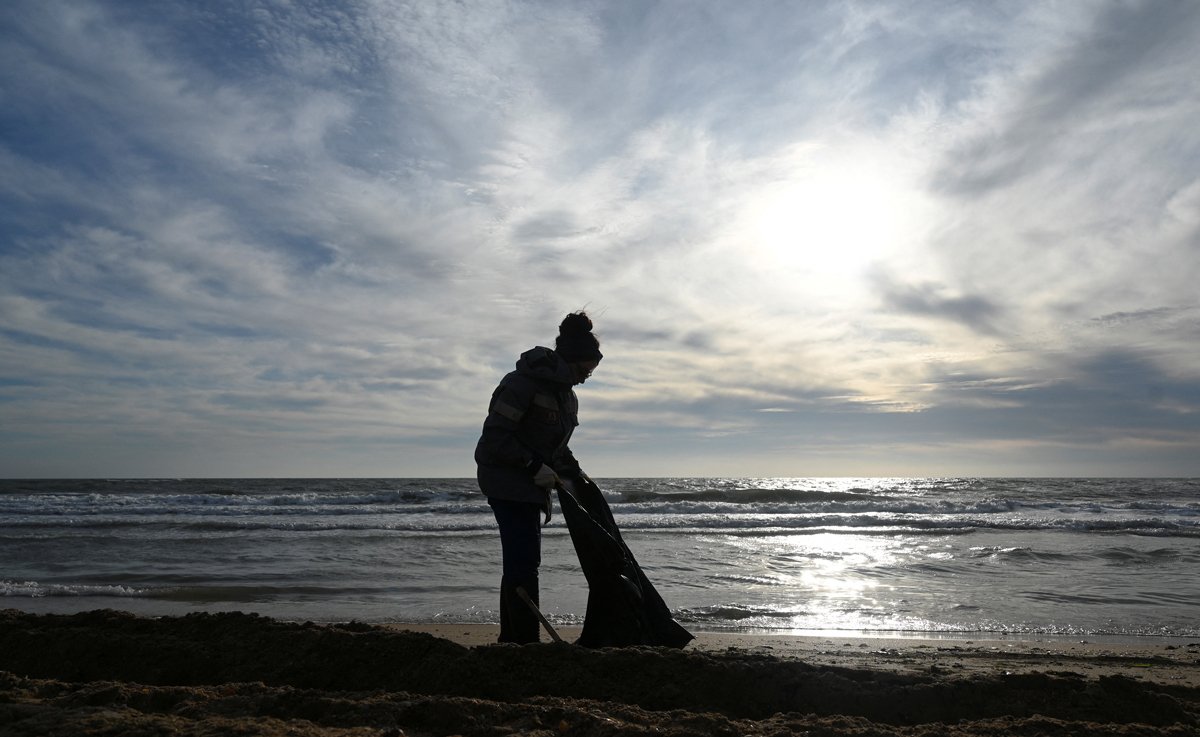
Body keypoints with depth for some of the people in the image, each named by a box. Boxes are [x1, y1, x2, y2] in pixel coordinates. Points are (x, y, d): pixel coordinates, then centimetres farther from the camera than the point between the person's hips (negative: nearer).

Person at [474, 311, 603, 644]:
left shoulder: (566, 394, 12)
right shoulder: (524, 382, -17)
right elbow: (494, 436, -20)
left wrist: (574, 473, 7)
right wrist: (534, 466, -23)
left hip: (531, 483, 9)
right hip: (506, 481, -9)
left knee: (521, 560, 12)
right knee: (524, 560, -12)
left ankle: (511, 639, 21)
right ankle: (525, 641, -8)